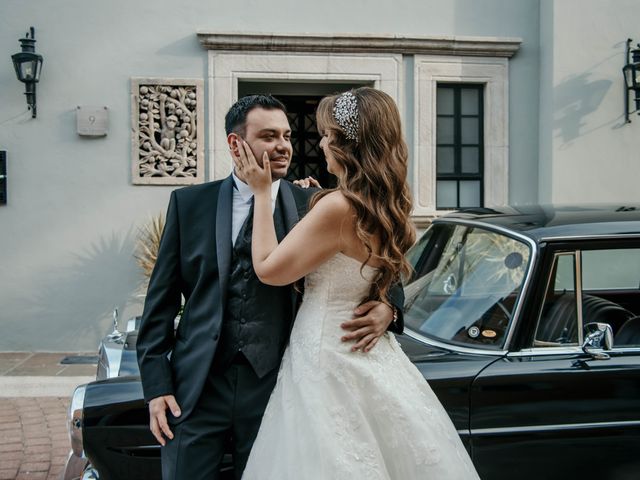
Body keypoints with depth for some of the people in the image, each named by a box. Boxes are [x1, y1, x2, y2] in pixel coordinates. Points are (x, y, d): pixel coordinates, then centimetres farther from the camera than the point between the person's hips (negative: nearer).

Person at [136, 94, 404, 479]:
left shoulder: (312, 206, 1)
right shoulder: (190, 202, 4)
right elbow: (161, 300, 4)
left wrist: (386, 307, -18)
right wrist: (156, 384, -2)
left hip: (273, 389, 0)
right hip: (195, 390, 0)